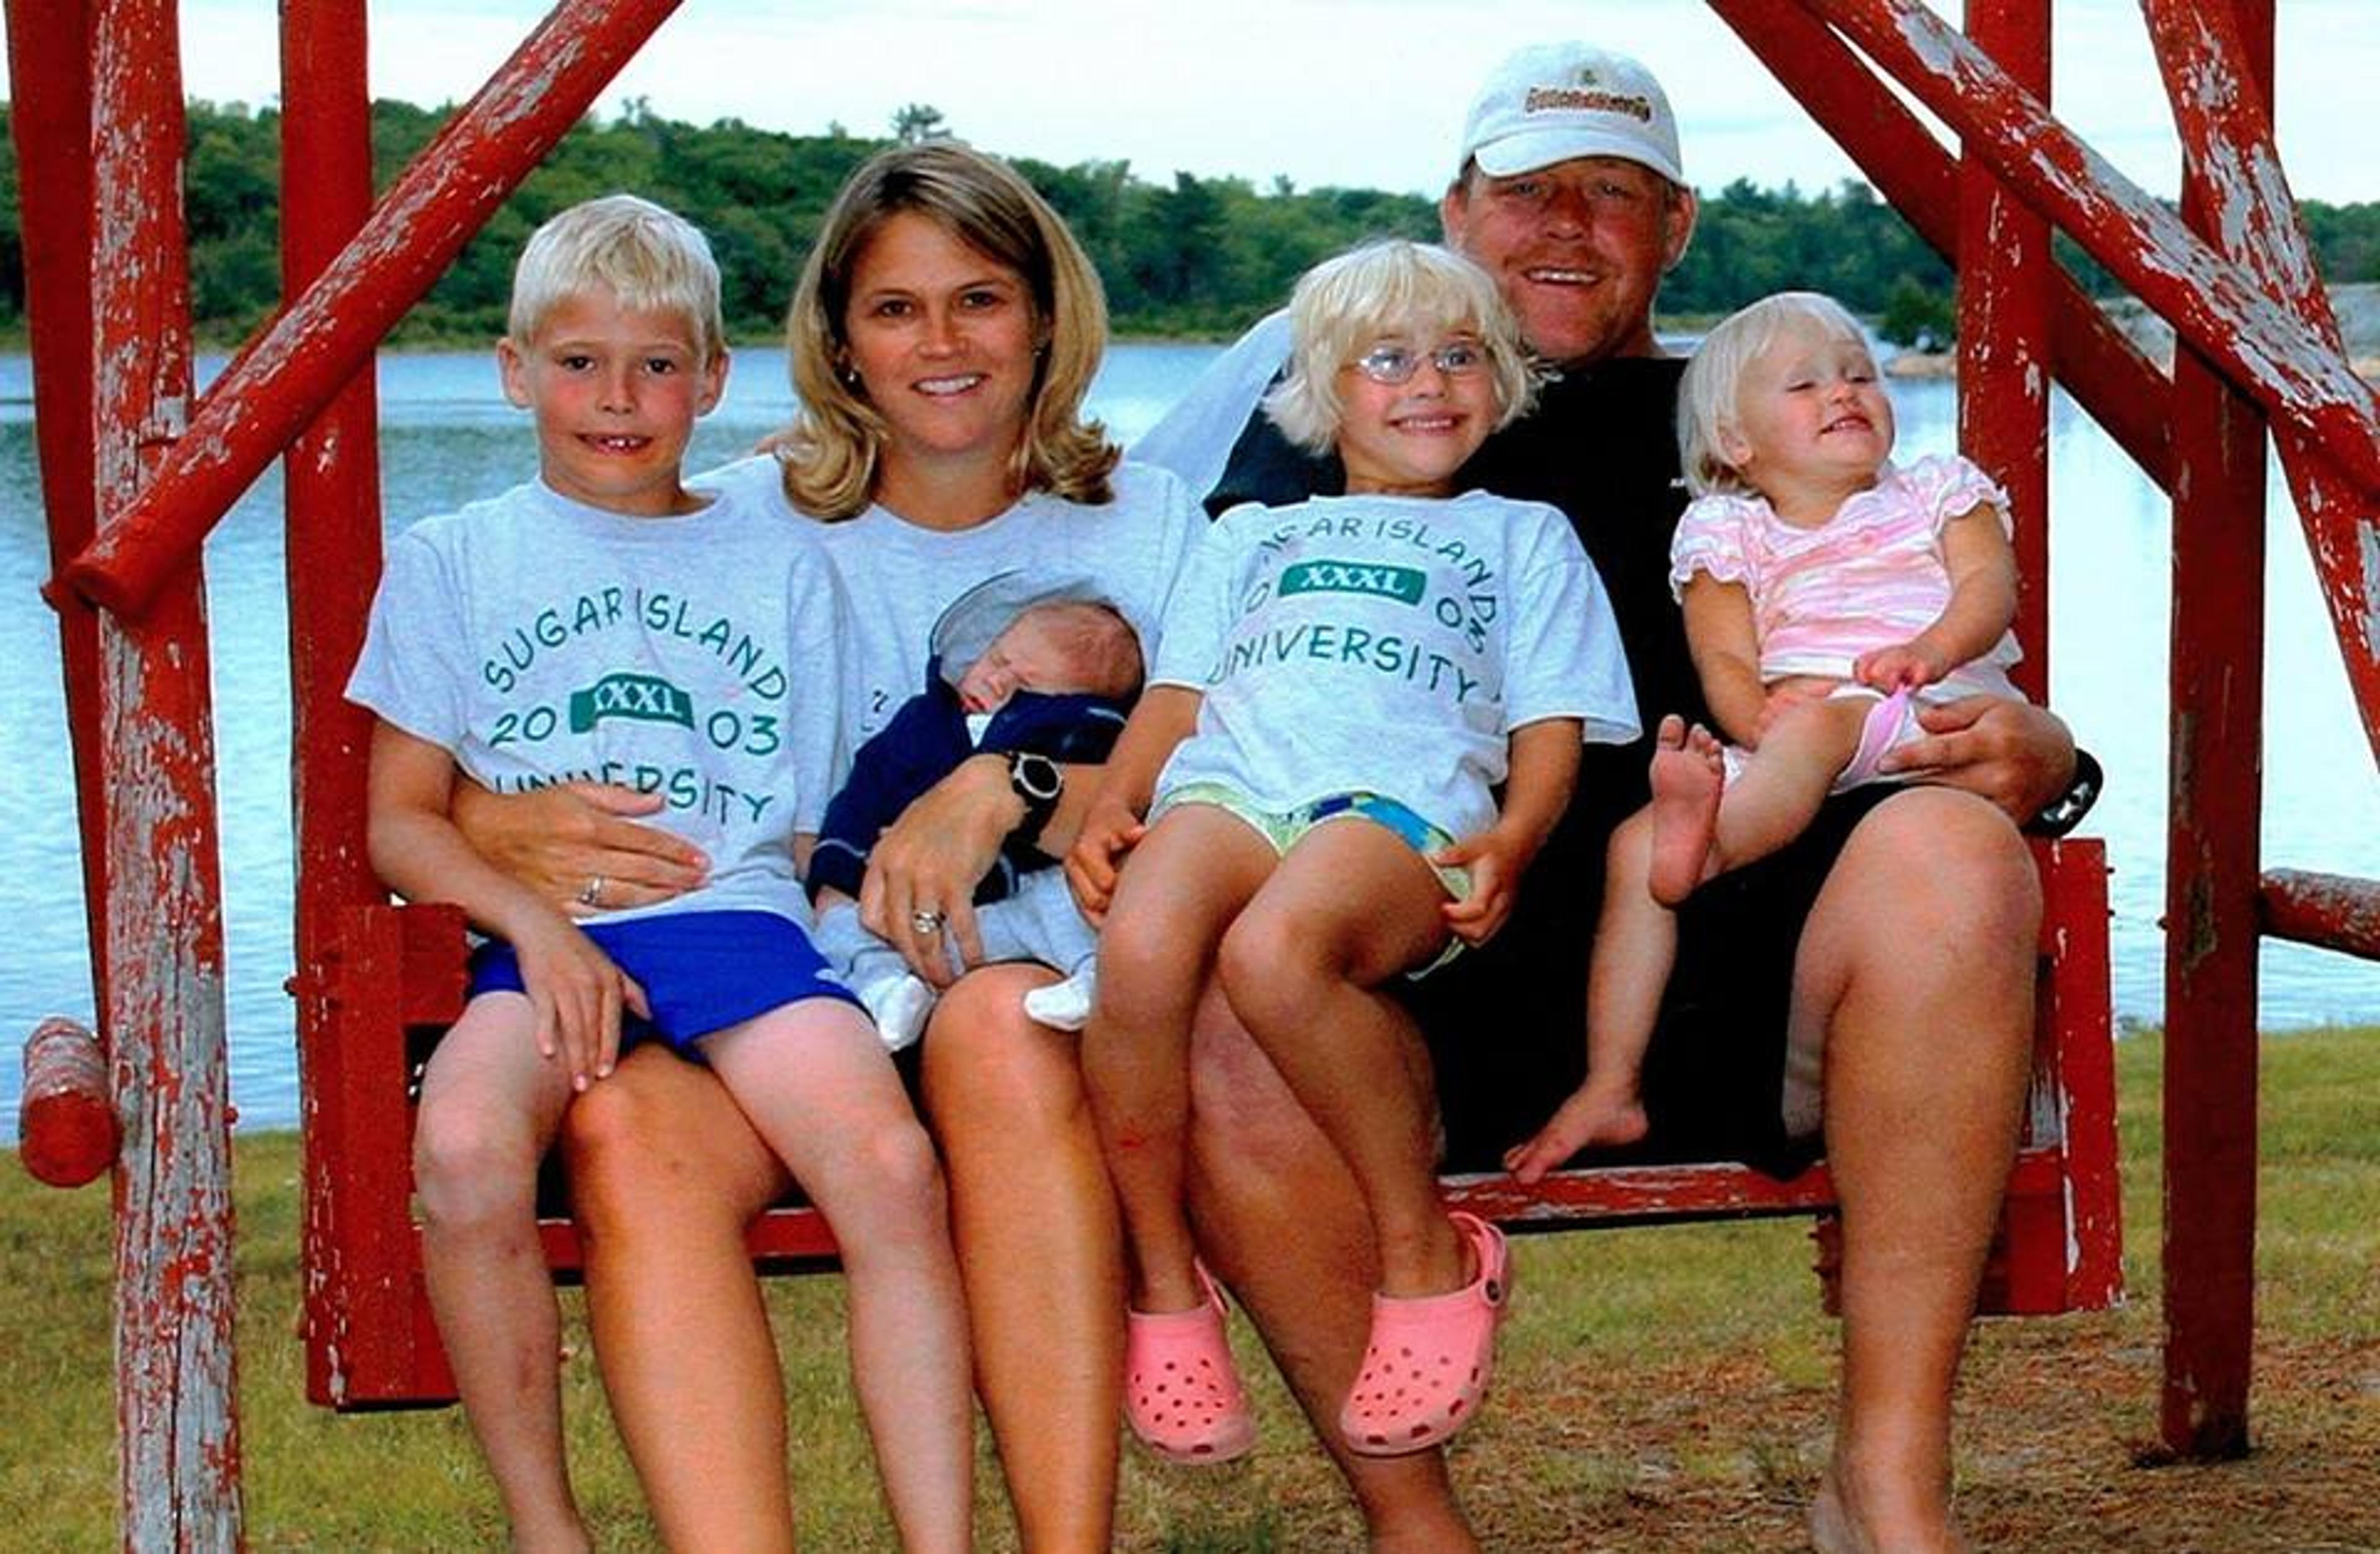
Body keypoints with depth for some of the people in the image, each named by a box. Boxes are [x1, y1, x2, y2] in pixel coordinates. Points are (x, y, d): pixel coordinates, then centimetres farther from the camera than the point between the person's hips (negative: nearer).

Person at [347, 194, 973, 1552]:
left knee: (893, 1164, -30)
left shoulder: (780, 561, 20)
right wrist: (535, 922, -8)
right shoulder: (454, 561, 17)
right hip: (544, 939, 0)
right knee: (464, 1147, -34)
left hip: (741, 916, 1)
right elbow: (401, 819, 10)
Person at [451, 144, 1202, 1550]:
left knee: (997, 1026, -38)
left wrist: (1010, 788, -18)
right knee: (627, 1123, -33)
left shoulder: (1143, 521, 13)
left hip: (1048, 975, -1)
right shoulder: (750, 527, 13)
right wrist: (504, 827, -15)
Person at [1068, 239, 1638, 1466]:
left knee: (1274, 951, -40)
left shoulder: (1521, 536, 31)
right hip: (1224, 782, 3)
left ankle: (1428, 1253, -21)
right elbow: (1177, 694, 26)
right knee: (1139, 949, -36)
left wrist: (1512, 839, -5)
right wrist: (1108, 809, 4)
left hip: (1405, 801, -2)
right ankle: (1163, 1286, -18)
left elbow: (1551, 723, 18)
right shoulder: (1251, 535, 38)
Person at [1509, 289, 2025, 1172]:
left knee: (1821, 720, -36)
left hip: (1936, 720, -2)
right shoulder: (1728, 534, 19)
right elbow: (1725, 661, 6)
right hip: (1776, 753, 2)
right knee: (1633, 844, -18)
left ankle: (1709, 843, -65)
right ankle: (1609, 1089, -19)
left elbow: (1989, 585, 4)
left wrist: (1929, 650, -18)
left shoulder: (1937, 492, 21)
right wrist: (1760, 715, -18)